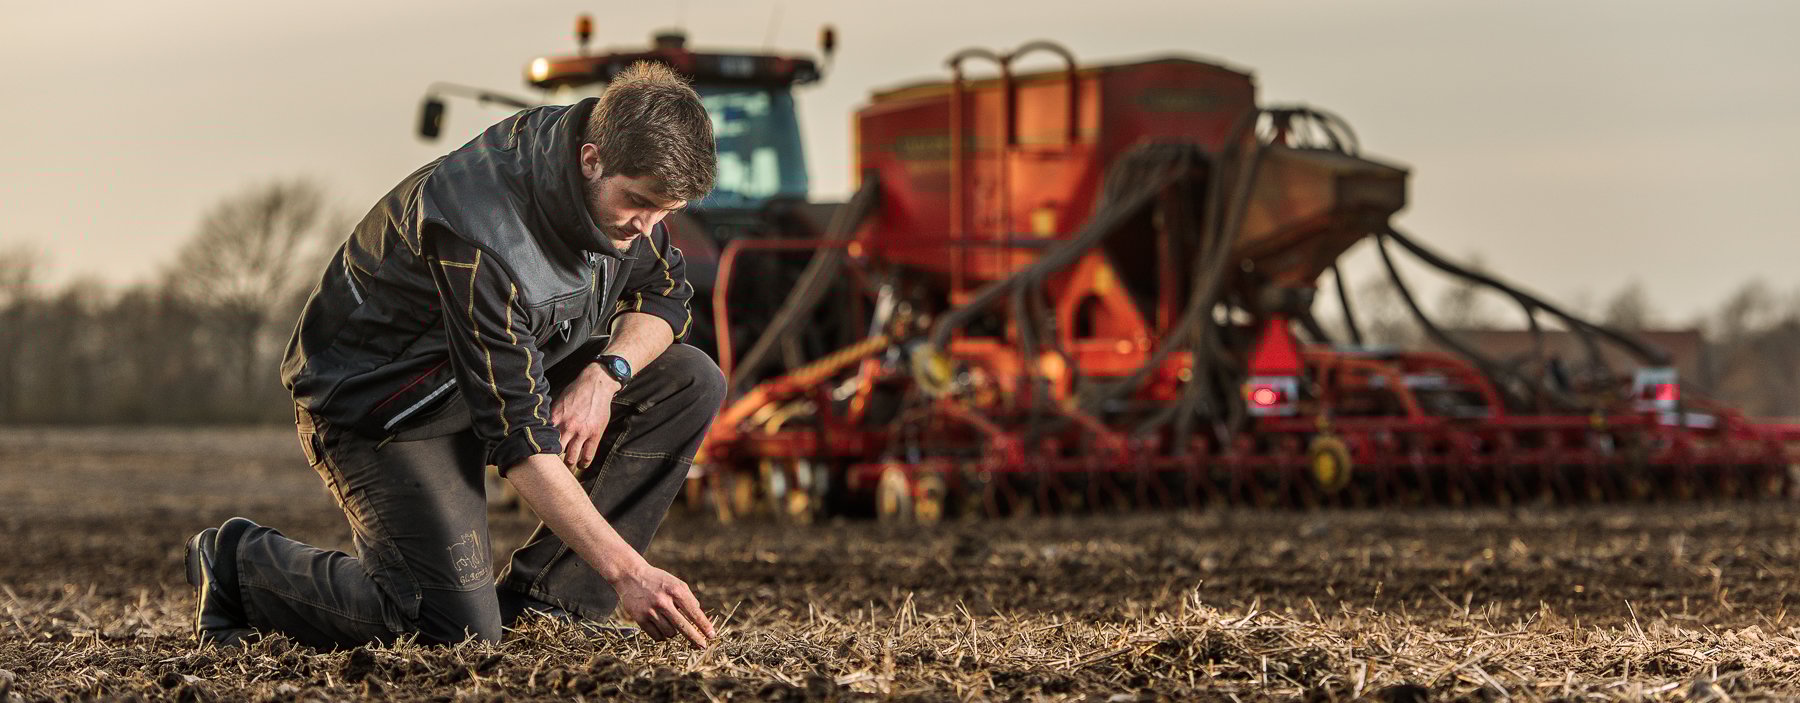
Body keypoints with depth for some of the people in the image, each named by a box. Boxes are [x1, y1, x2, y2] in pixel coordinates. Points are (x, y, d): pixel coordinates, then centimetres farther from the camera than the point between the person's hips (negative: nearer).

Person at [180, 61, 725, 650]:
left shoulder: (625, 177, -13)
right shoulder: (481, 235, -36)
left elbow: (664, 297, 4)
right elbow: (518, 436, -35)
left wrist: (605, 374, -20)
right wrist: (627, 572, -38)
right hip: (378, 400, -8)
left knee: (692, 384, -9)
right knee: (459, 629, -22)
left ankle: (540, 602, -5)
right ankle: (240, 562, 2)